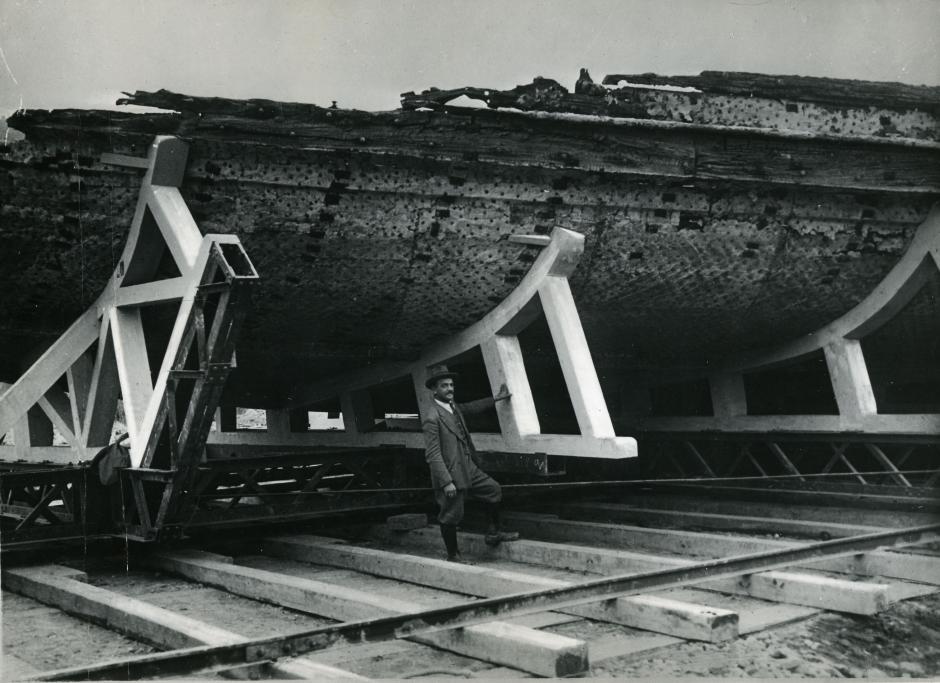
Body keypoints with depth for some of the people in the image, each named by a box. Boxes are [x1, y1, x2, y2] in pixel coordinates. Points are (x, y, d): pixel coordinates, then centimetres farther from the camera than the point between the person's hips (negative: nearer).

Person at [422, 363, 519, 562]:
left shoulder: (454, 408, 9)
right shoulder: (432, 419, -19)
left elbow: (470, 407, 32)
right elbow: (432, 455, -22)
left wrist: (496, 399, 37)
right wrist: (446, 482, -25)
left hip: (469, 469, 9)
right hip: (451, 475, -9)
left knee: (494, 490, 15)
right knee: (451, 517, 2)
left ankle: (493, 533, 29)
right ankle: (453, 556, 18)